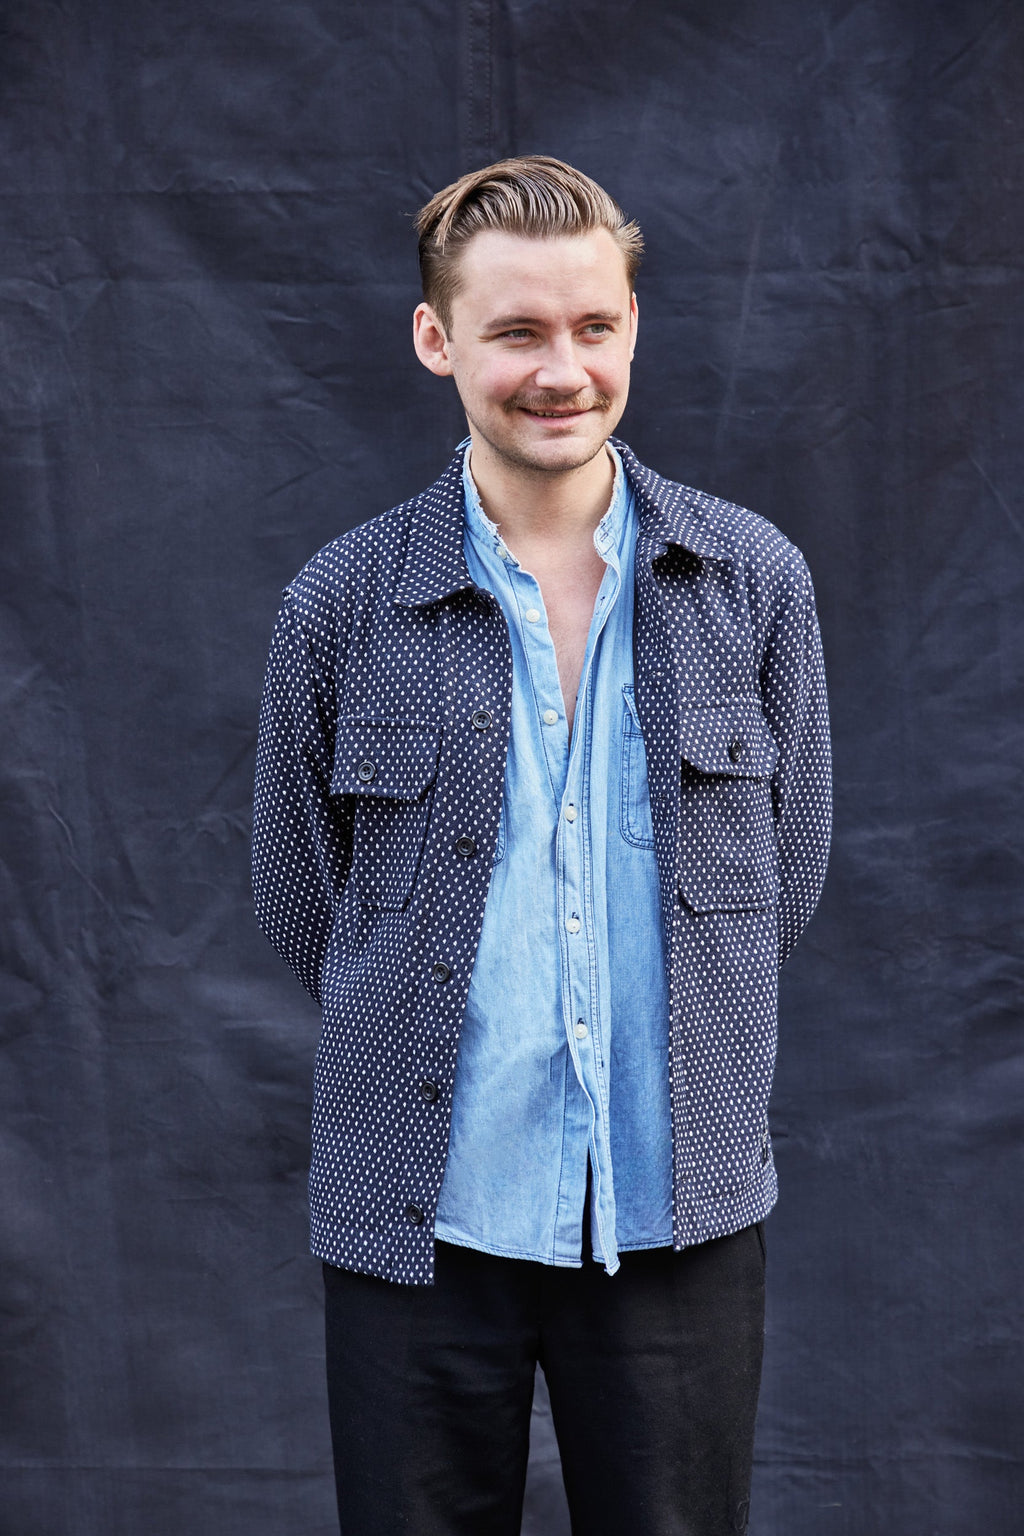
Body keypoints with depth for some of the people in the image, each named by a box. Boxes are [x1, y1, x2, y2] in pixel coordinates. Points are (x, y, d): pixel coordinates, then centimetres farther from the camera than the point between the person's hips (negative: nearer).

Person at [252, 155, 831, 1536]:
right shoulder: (341, 605, -4)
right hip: (420, 1214, -1)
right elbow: (302, 901, 5)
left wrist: (671, 1051, 6)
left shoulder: (754, 581, 0)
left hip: (682, 1212, 1)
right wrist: (449, 1045, 7)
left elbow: (788, 868, 8)